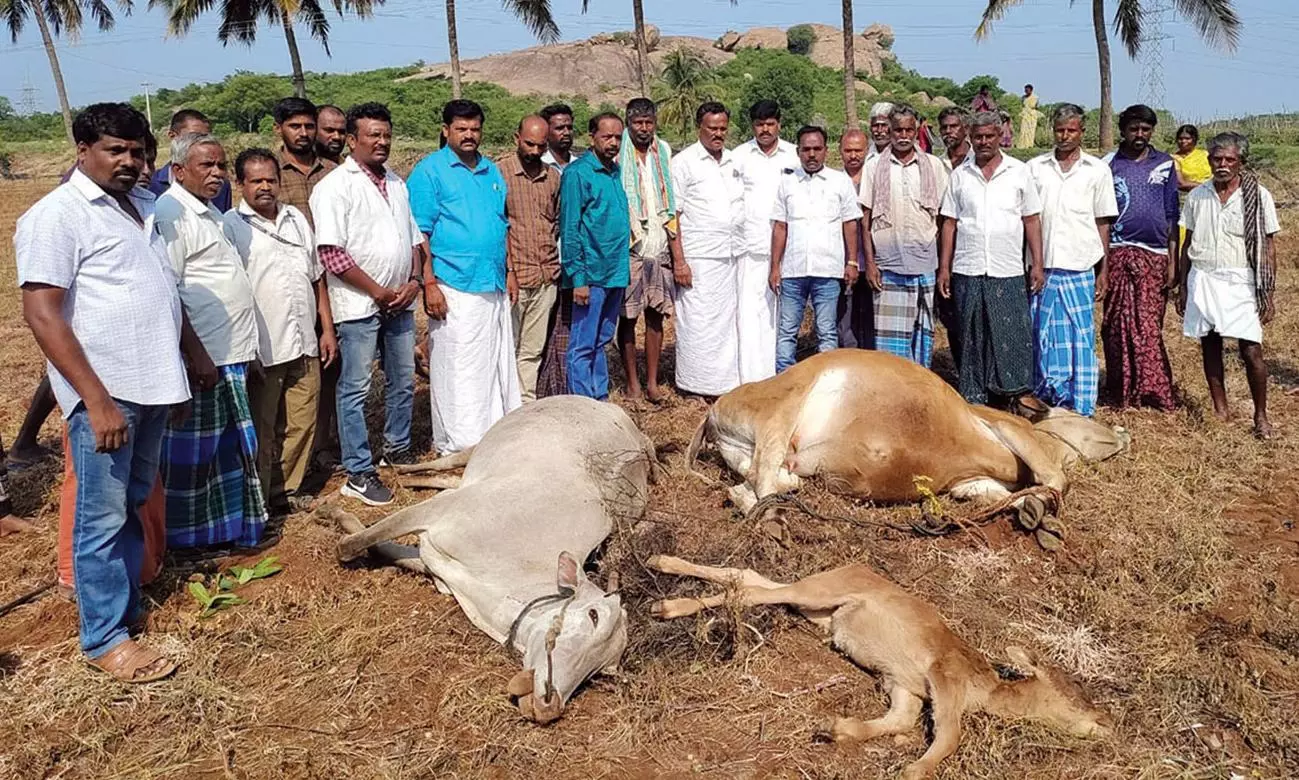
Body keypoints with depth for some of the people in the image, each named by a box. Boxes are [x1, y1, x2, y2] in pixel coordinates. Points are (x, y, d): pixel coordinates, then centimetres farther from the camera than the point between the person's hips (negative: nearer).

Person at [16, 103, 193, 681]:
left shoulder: (144, 204, 12)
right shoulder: (56, 216, -11)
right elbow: (42, 313, -17)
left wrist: (193, 351, 25)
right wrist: (96, 399, -22)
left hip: (153, 385, 7)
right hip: (104, 393, -7)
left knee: (134, 504, 17)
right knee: (103, 518, 2)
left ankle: (127, 604, 31)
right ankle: (104, 638, 14)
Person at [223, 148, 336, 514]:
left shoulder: (296, 219, 14)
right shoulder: (231, 226, -5)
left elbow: (317, 278, 18)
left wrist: (327, 329, 13)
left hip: (304, 346, 6)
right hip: (261, 351, -5)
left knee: (301, 424, 13)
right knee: (260, 432, 4)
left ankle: (286, 491, 28)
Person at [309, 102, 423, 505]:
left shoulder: (397, 184, 14)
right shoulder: (335, 186, -9)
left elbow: (415, 238, 18)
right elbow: (331, 253, -17)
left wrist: (414, 282, 1)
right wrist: (378, 292, -14)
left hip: (400, 302, 7)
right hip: (359, 305, -7)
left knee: (403, 381, 16)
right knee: (355, 389, -1)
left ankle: (397, 449, 33)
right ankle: (358, 473, 5)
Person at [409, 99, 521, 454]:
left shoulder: (492, 171, 16)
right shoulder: (430, 171, -3)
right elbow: (420, 233, -9)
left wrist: (509, 273, 17)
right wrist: (429, 283, -15)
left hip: (494, 287, 7)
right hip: (455, 289, -6)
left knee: (498, 363, 12)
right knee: (457, 370, -3)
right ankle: (457, 445, 7)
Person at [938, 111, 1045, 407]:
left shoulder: (1019, 172, 6)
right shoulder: (960, 175, 8)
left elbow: (1032, 221, 7)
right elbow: (950, 223, 9)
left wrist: (1037, 265, 1)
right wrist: (944, 268, 3)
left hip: (1008, 272, -1)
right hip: (967, 272, 1)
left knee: (1011, 336, -2)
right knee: (971, 340, 5)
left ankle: (1007, 397, 9)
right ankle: (973, 402, 13)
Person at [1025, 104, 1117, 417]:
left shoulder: (1097, 170, 7)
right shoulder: (1035, 167, 8)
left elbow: (1103, 223, 8)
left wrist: (1103, 269, 4)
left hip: (1080, 267, -1)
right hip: (1042, 266, 1)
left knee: (1081, 337, 1)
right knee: (1044, 335, 4)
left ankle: (1081, 408, 7)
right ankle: (1049, 400, 15)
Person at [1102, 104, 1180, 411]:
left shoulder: (1165, 164, 10)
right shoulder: (1108, 164, 6)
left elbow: (1171, 216, 10)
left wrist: (1173, 262, 4)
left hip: (1154, 256, 1)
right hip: (1117, 254, 0)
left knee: (1149, 326, -3)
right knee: (1117, 325, 1)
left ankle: (1152, 391, 3)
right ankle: (1120, 393, 9)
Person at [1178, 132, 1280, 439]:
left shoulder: (1258, 196, -2)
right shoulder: (1198, 196, 6)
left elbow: (1268, 247, 0)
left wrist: (1269, 293, -4)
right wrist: (1182, 287, 11)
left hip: (1240, 283, -3)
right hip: (1203, 279, 3)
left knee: (1251, 351, -6)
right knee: (1210, 347, 8)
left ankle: (1260, 415, 8)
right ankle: (1221, 410, 21)